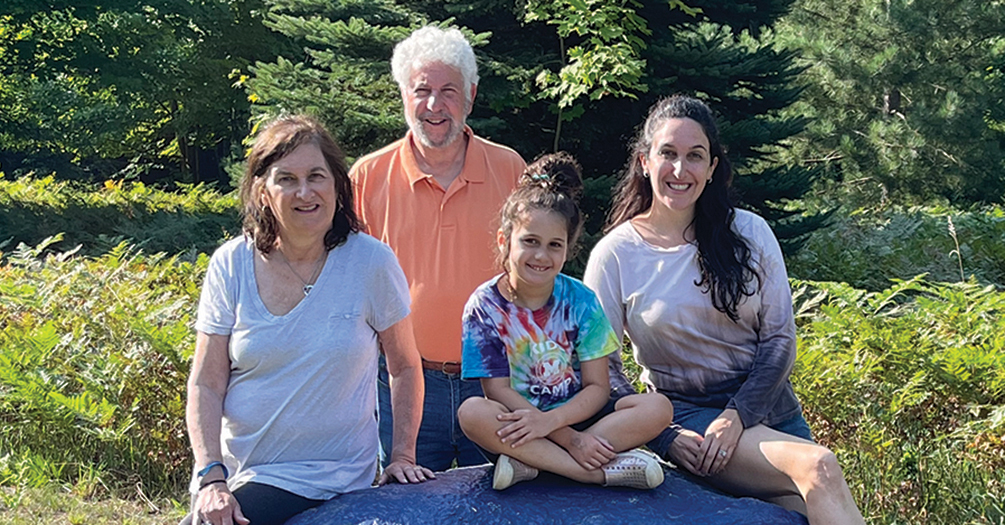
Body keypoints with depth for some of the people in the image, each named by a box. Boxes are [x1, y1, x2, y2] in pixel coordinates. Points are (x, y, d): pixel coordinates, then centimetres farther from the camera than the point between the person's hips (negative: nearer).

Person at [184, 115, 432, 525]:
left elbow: (405, 368, 6)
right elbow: (206, 385, -1)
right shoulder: (231, 265, -1)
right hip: (237, 471, 3)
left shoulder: (370, 262, -5)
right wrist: (211, 478, -12)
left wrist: (402, 456, -1)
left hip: (327, 480, -3)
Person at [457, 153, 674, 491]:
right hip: (517, 422, -2)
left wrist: (551, 420, -24)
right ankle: (603, 471, -31)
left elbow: (598, 386, -4)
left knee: (658, 408, -20)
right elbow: (498, 390, -12)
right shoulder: (485, 306, -7)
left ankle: (529, 463, -28)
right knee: (472, 413, -34)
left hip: (575, 416, 2)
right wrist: (570, 439, -22)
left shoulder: (580, 301, -2)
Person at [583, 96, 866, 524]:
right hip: (688, 414, -3)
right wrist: (662, 438, -14)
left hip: (768, 406, 3)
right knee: (818, 469, -27)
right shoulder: (615, 255, -4)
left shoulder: (750, 233, 3)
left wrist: (738, 414, -12)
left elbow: (780, 340, 2)